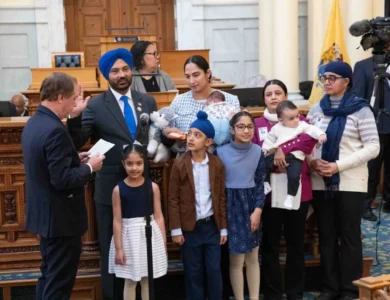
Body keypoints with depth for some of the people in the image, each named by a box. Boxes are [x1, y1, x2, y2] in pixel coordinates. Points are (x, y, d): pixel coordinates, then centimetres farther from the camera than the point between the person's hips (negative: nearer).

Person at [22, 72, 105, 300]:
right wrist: (89, 167, -13)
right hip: (60, 217, -10)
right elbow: (62, 180, -27)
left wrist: (75, 159, 8)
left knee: (50, 276, 22)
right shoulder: (55, 130, -25)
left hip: (45, 213, 10)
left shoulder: (33, 123, 6)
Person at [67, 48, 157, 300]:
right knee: (112, 249, 11)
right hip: (111, 188, -3)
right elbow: (77, 143, -14)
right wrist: (74, 115, -29)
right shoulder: (95, 106, -7)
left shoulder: (148, 102, 6)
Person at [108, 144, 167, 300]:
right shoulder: (118, 189, -6)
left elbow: (158, 217, 1)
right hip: (129, 236, -1)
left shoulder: (153, 187, -2)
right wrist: (118, 248, -6)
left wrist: (163, 243, 1)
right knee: (130, 281, 9)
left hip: (150, 234, 1)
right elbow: (117, 221, -5)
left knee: (147, 279, 12)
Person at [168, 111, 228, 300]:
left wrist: (223, 228, 3)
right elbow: (173, 199, -5)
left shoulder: (217, 164, -1)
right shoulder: (179, 164, -6)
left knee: (214, 270, 9)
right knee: (193, 272, 9)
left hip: (212, 225, 1)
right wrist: (176, 229, -8)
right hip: (190, 227, -1)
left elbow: (221, 198, 4)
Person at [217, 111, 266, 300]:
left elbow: (260, 183, 3)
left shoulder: (257, 151, 1)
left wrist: (258, 210, -7)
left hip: (252, 206, 3)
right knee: (237, 259, -1)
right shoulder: (221, 152, -8)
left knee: (253, 258, 11)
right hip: (231, 207, -3)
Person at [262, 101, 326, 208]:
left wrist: (321, 134, -22)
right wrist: (265, 149, 11)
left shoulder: (302, 125, 8)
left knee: (294, 176, -24)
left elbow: (312, 129, -4)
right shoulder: (277, 128, 14)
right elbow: (270, 139, 24)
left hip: (295, 157, -3)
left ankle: (290, 196, -5)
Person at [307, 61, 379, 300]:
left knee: (349, 236, 4)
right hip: (321, 182, 4)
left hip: (350, 183, -4)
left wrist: (338, 165, -18)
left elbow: (373, 147, -11)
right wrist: (313, 161, -11)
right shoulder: (317, 109, 7)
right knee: (326, 235, 10)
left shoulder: (360, 109, -6)